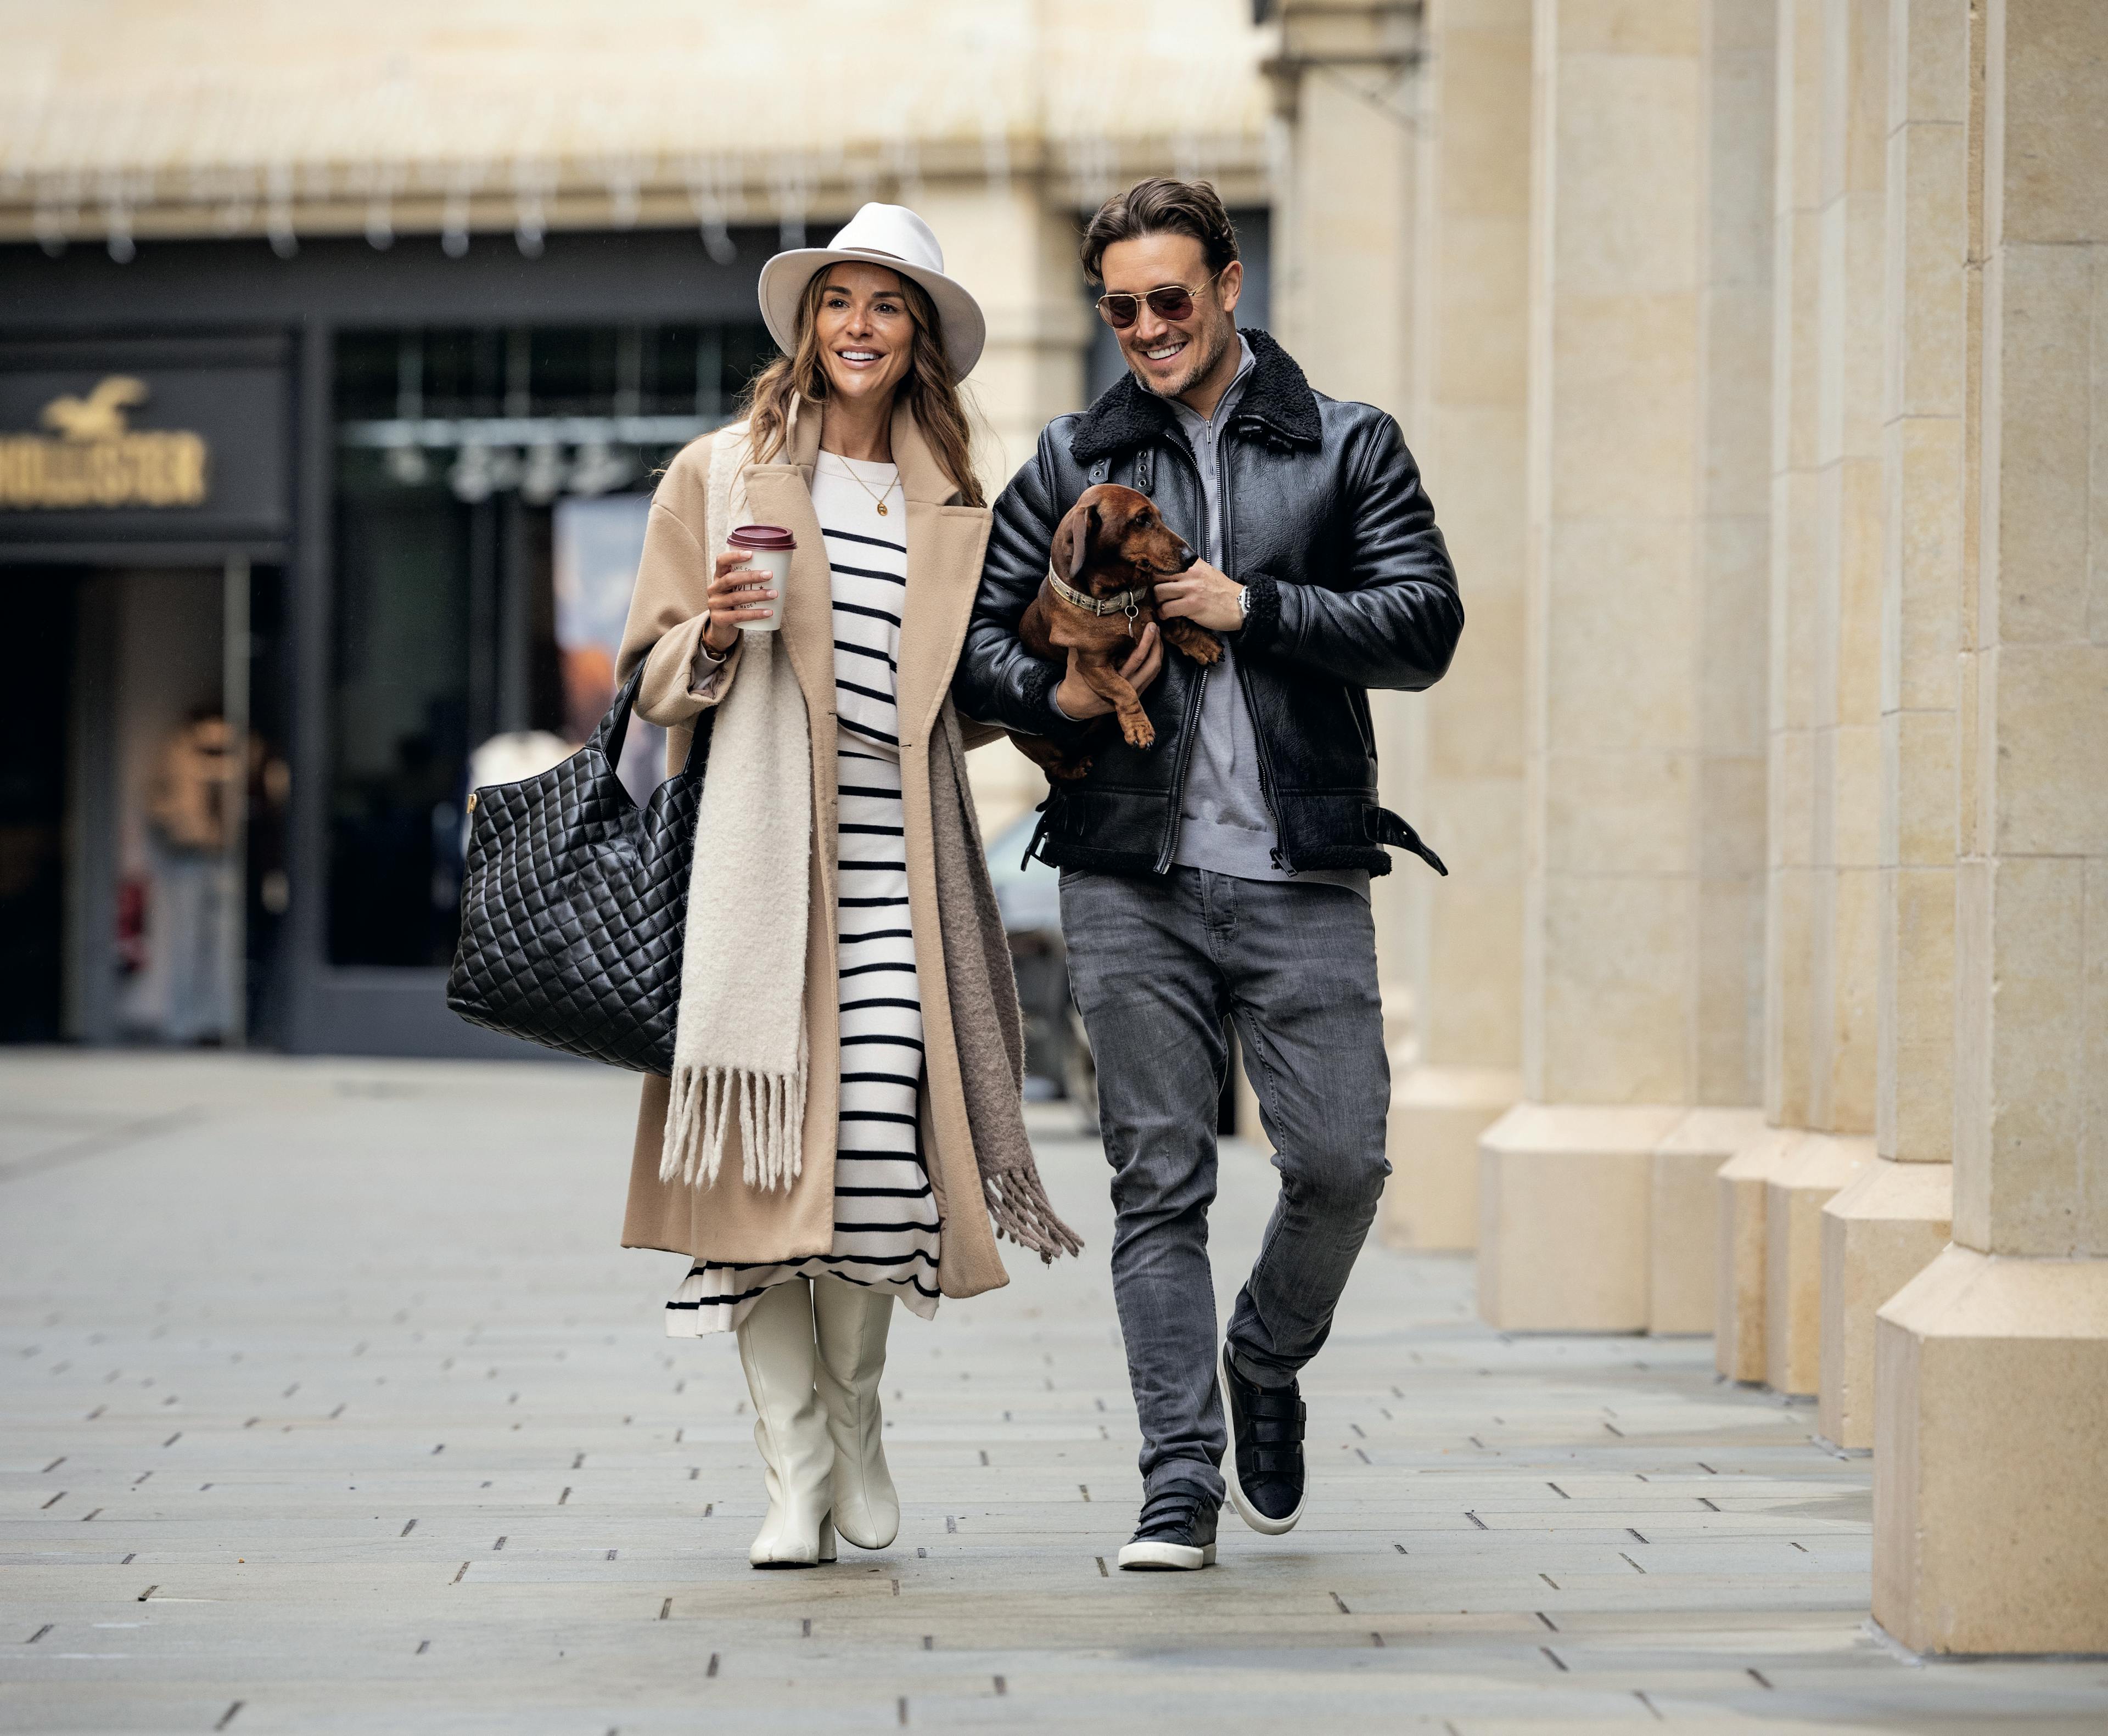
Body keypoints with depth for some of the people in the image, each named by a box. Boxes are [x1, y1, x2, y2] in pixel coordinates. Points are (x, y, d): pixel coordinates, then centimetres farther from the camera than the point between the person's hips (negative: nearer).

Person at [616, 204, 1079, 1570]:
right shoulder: (721, 474, 9)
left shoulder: (953, 505, 16)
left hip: (894, 855, 2)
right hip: (759, 853, -2)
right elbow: (654, 674, 9)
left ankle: (856, 1422, 16)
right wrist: (713, 633, -11)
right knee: (767, 1149, -7)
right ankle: (795, 1472, -1)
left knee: (885, 1137, -7)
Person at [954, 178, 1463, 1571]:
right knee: (1160, 1180, -1)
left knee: (1342, 1162, -5)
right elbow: (974, 632, 10)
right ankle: (1180, 1479, 2)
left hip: (1302, 875, -1)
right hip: (1133, 878, 1)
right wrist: (1055, 697, -10)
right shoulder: (1073, 463, 13)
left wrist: (1251, 607, -11)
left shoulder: (1348, 448, 8)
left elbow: (1425, 625, -2)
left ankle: (1266, 1365, 24)